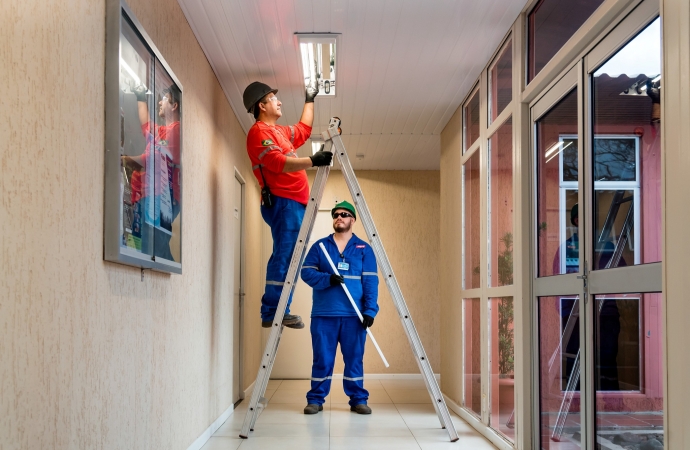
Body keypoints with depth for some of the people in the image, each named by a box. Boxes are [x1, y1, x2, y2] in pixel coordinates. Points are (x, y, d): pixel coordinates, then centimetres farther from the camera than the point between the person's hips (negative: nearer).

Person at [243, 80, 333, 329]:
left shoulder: (278, 131, 24)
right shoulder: (259, 132, -6)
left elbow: (303, 130, 41)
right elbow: (278, 163, -20)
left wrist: (309, 100, 43)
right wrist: (312, 161, -26)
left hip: (293, 203, 10)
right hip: (282, 202, -10)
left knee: (288, 258, 6)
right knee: (284, 257, -14)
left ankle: (276, 311, 7)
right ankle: (273, 312, -14)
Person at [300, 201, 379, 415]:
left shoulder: (364, 249, 7)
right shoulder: (319, 246, 9)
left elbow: (371, 281, 2)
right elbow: (306, 272, 1)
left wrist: (370, 310, -8)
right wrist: (327, 279, -17)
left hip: (354, 315, 0)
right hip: (323, 314, 0)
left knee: (354, 359, 5)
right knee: (322, 359, 4)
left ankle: (358, 400, 16)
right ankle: (315, 399, 14)